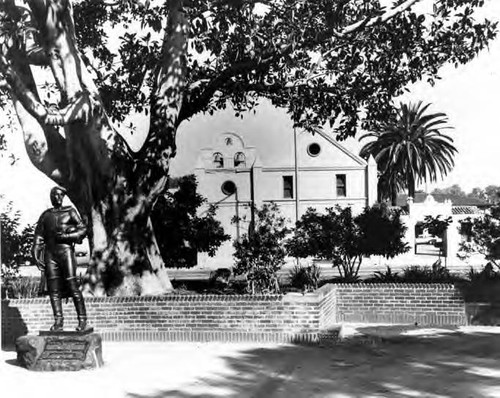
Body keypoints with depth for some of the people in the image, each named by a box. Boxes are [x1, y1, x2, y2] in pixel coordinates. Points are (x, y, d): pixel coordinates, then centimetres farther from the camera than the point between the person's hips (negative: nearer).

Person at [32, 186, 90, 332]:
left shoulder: (70, 211, 9)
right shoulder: (45, 215, 18)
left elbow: (83, 229, 3)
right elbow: (38, 236, 14)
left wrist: (67, 236, -11)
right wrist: (36, 255, 3)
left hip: (66, 250, -4)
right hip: (50, 253, 4)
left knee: (73, 286, -10)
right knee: (53, 289, -1)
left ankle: (82, 320, -8)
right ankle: (58, 321, 2)